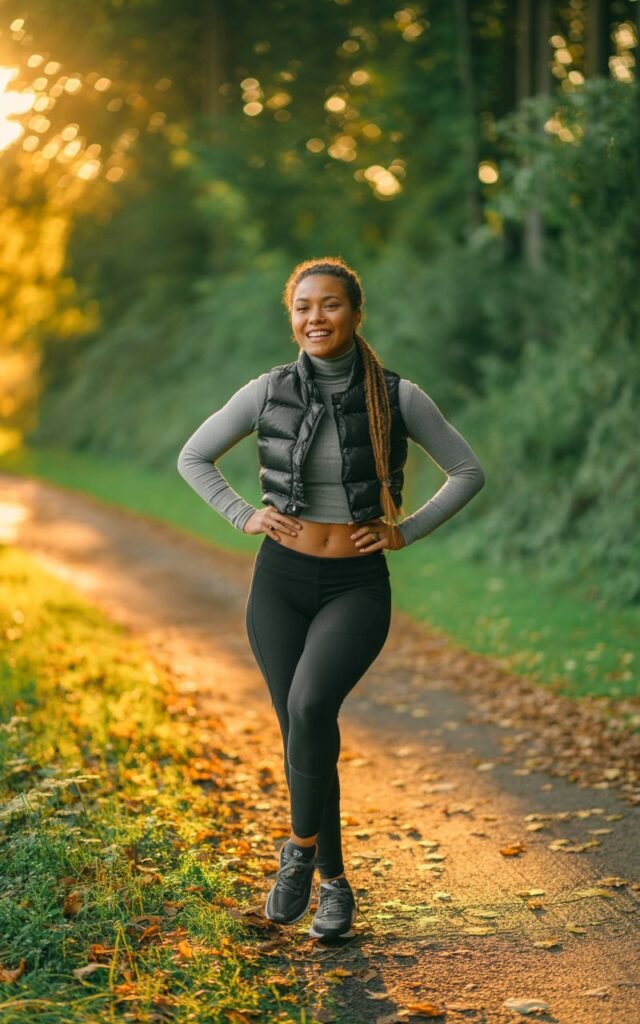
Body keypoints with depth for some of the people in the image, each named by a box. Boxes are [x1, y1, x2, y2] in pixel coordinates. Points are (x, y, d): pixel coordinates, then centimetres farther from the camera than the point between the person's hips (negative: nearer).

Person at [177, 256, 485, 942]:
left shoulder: (398, 397, -4)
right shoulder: (269, 391, -1)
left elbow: (468, 471, 6)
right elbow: (193, 457, 11)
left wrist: (406, 531, -3)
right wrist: (244, 517, 0)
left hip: (357, 585, -2)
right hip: (280, 582, 2)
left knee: (311, 705, -26)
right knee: (301, 730, 3)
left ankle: (301, 845, -3)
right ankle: (333, 884, 20)